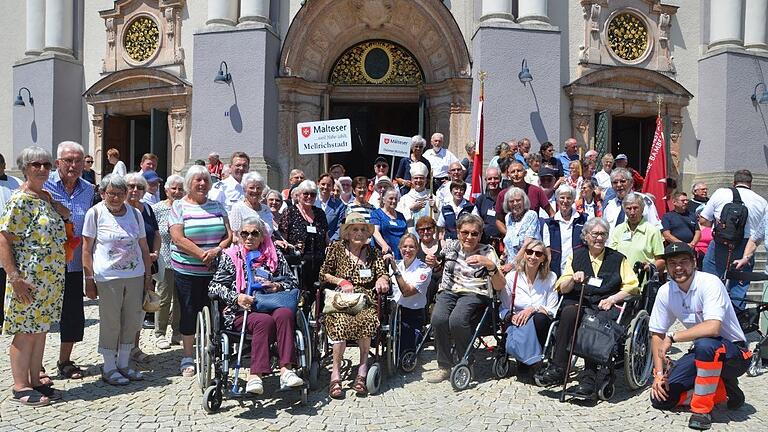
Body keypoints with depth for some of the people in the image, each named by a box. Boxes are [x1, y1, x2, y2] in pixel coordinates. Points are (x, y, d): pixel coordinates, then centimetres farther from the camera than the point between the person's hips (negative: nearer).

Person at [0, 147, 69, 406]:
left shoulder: (46, 197, 12)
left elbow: (65, 219, 25)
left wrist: (57, 207, 5)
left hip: (51, 278, 8)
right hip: (28, 279, -8)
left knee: (41, 329, 14)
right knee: (26, 331, 1)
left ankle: (35, 381, 25)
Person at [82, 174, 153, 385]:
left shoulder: (135, 213, 8)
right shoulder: (95, 213, -2)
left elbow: (143, 247, 12)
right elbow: (87, 249, -1)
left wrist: (148, 276, 10)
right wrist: (89, 279, -6)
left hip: (135, 275, 4)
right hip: (108, 277, -4)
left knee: (132, 322, 10)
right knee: (110, 323, 4)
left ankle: (124, 364, 25)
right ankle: (109, 368, 19)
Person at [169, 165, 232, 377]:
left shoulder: (217, 206, 9)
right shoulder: (179, 206, -1)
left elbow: (229, 235, 5)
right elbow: (178, 239, -11)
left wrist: (217, 250, -14)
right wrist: (202, 254, -18)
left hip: (215, 271, 3)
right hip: (187, 270, -2)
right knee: (189, 312, 6)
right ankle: (188, 357, 20)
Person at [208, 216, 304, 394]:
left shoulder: (275, 256, 16)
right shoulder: (230, 256, 12)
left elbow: (293, 282, 17)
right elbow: (214, 287, 4)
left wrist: (278, 286, -5)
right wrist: (236, 297, -13)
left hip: (271, 307, 2)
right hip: (240, 312, -2)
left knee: (285, 313, -32)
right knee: (264, 321, -34)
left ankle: (286, 369, -36)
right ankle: (255, 375, -36)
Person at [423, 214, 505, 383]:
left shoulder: (487, 252, 5)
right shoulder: (450, 246, 13)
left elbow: (499, 286, -4)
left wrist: (490, 265, -20)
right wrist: (433, 263, 6)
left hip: (474, 294, -3)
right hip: (448, 291, 3)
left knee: (457, 320, -33)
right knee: (438, 318, -29)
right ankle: (444, 366, -11)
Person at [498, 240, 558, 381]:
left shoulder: (550, 278, 1)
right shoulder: (511, 277, 2)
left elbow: (552, 310, -3)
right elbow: (503, 309, 2)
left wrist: (533, 309, -22)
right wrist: (511, 316, -20)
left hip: (540, 326, 1)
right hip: (518, 324, 0)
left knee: (540, 318, -34)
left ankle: (536, 361, -16)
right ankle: (524, 364, -8)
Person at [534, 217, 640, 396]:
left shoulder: (617, 258, 19)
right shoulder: (576, 256, 21)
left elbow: (633, 287, 12)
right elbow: (562, 289, 16)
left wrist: (612, 298, -5)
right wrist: (573, 279, -6)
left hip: (606, 307, -1)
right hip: (578, 303, 1)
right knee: (569, 312, -35)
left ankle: (589, 376, -34)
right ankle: (557, 369, -34)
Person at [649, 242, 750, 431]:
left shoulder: (710, 283, -21)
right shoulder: (665, 292, -4)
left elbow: (713, 328, -36)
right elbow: (657, 334, 2)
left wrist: (672, 337, -27)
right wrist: (658, 373, -6)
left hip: (735, 353, -6)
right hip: (701, 353, 6)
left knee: (705, 345, -40)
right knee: (660, 397, -7)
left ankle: (702, 409, -19)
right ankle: (722, 390, 10)